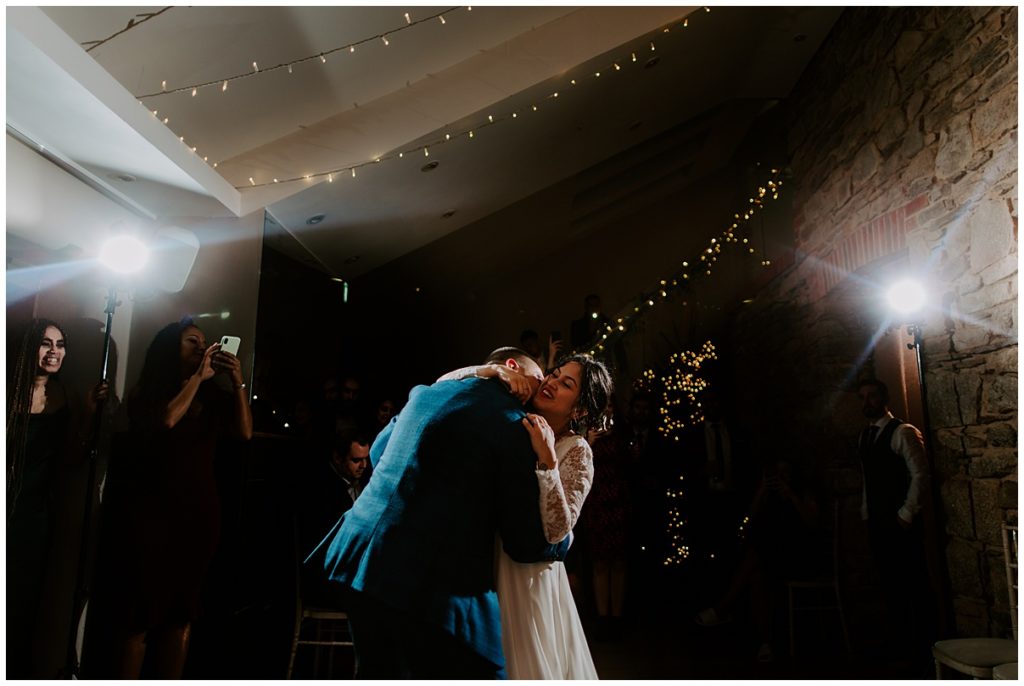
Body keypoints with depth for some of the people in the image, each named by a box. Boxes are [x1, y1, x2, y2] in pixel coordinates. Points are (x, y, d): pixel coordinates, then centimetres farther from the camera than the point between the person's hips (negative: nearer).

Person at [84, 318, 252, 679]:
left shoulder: (212, 397, 9)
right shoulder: (146, 392, 2)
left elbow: (245, 432, -2)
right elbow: (166, 419, -18)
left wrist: (237, 382, -8)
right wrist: (198, 376, -12)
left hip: (198, 513, 3)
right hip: (151, 511, -3)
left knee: (181, 615, 6)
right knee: (138, 614, -4)